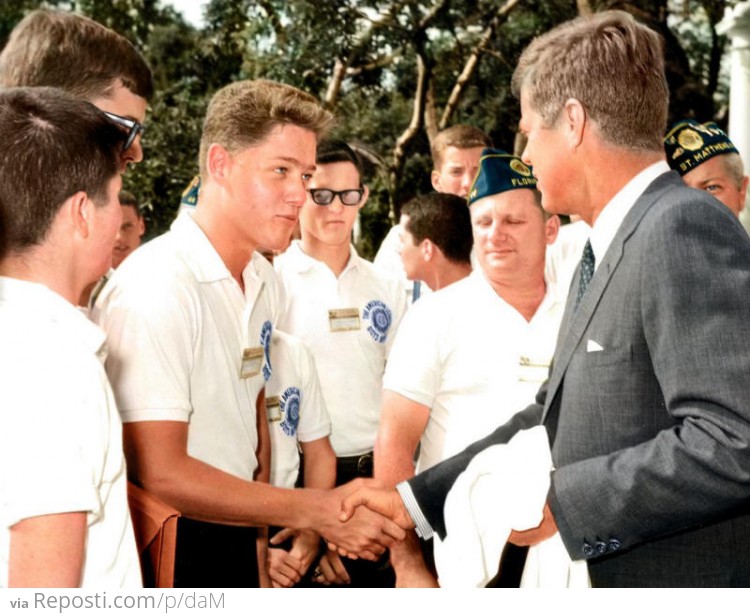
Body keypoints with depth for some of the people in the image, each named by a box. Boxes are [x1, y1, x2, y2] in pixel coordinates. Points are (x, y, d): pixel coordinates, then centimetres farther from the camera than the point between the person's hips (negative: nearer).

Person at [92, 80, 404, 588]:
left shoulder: (264, 281, 5)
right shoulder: (157, 287, -20)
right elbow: (160, 473, -23)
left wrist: (259, 537, 13)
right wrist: (316, 512, -20)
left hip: (236, 540, 7)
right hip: (168, 551, -7)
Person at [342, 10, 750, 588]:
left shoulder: (684, 227, -19)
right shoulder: (607, 252, 11)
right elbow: (553, 420, 15)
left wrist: (557, 500, -19)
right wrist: (412, 501, 12)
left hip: (687, 576, -8)